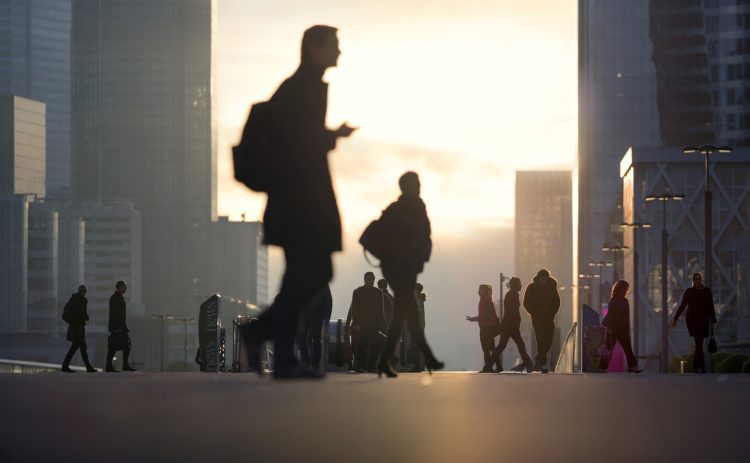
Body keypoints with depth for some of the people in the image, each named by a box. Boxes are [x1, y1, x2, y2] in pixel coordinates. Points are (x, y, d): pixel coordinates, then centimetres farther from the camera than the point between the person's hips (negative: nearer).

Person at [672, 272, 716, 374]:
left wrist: (713, 321, 2)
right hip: (692, 319, -2)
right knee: (698, 343, -14)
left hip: (703, 320, 2)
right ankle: (701, 366, -19)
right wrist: (675, 318, 10)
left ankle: (695, 366, 17)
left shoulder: (707, 291, 6)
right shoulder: (688, 292, 3)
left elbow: (711, 307, 6)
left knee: (699, 343, 5)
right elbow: (682, 306, 9)